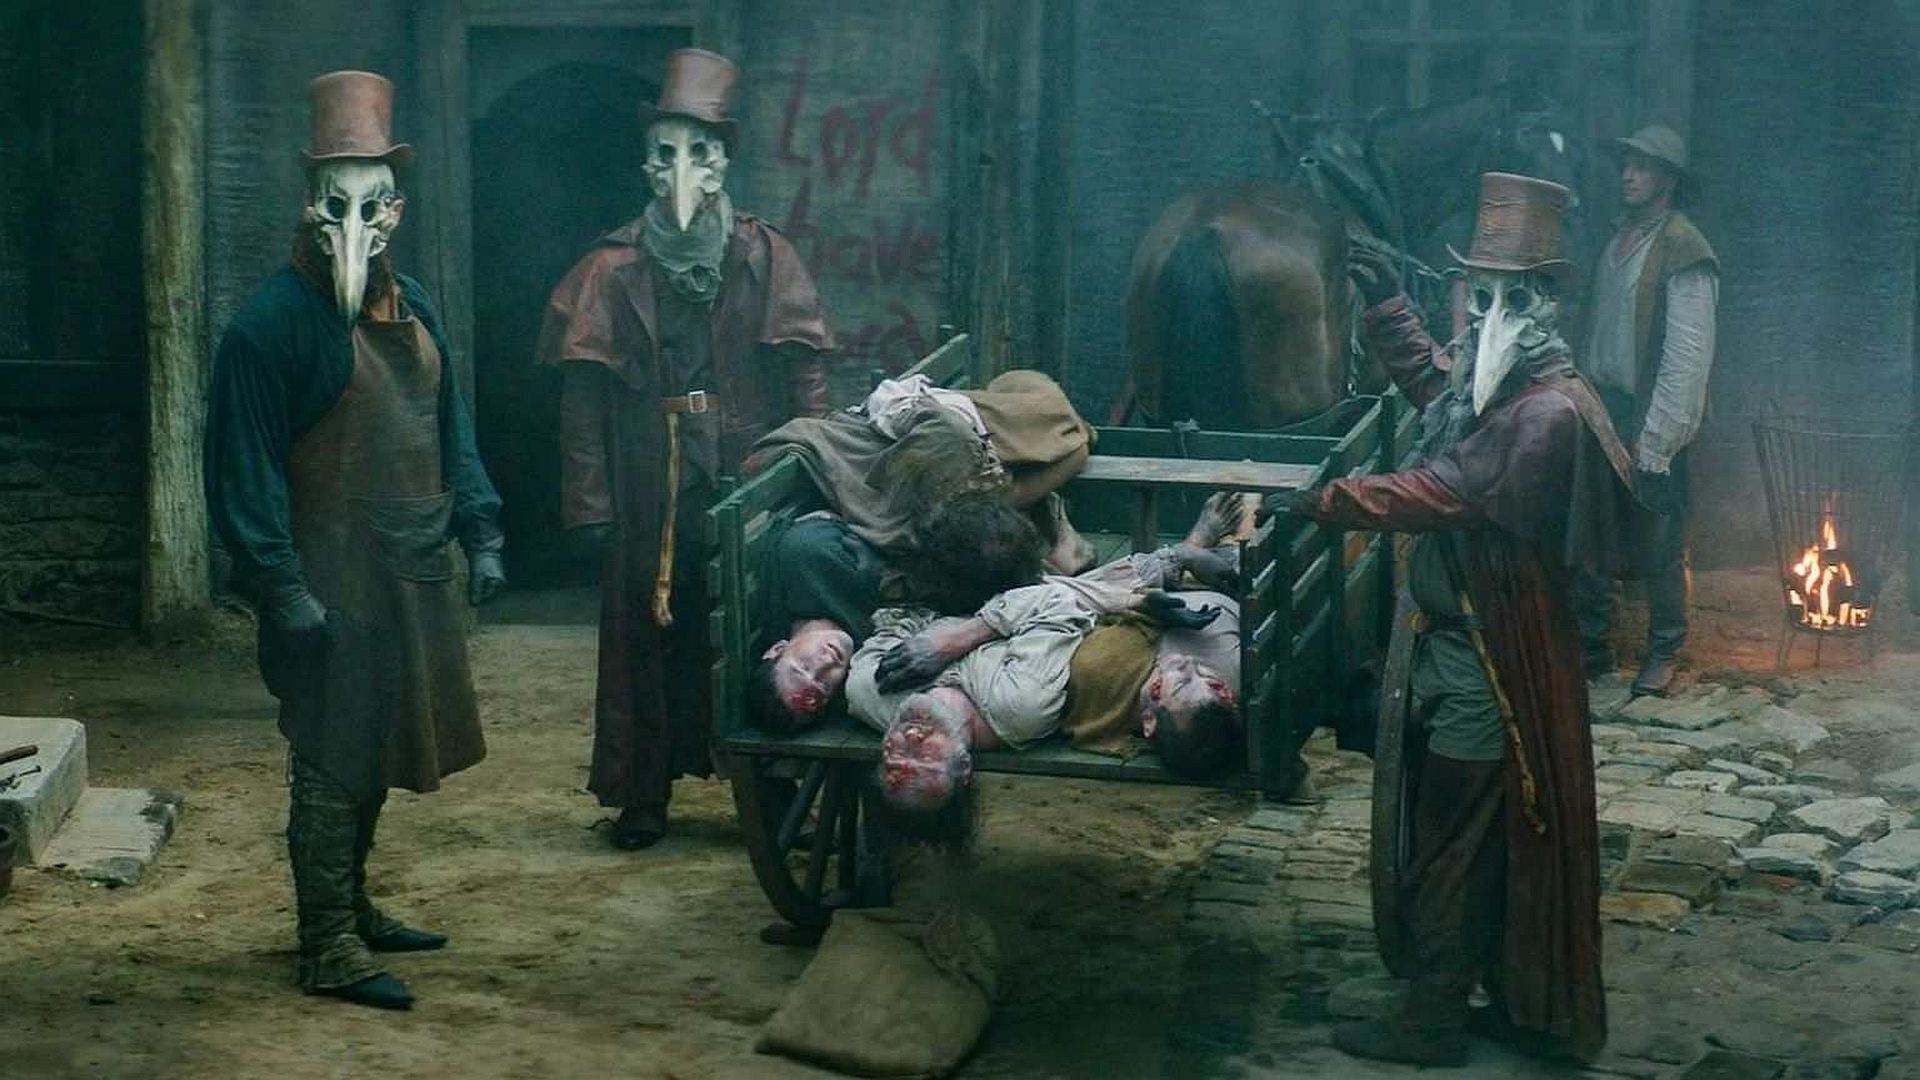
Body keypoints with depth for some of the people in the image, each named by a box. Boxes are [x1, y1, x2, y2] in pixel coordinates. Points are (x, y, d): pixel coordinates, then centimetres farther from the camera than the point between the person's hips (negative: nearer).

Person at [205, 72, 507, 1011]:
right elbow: (244, 465, -15)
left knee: (376, 757, 17)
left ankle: (350, 906, 31)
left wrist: (479, 534, 12)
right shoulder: (274, 319, -13)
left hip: (414, 577, 8)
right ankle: (329, 949, 7)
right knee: (333, 764, -1)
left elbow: (448, 425, 18)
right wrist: (279, 588, -19)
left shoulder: (411, 306, 11)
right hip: (333, 585, -7)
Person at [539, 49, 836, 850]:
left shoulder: (767, 259, 3)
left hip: (750, 480, 0)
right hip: (648, 488, 0)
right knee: (647, 635, 7)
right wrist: (591, 503, -6)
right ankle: (643, 796, 19)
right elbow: (584, 395, -1)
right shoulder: (614, 268, 2)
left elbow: (805, 380, 1)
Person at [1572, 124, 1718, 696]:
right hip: (1603, 412, 7)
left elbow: (1688, 354, -17)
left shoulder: (1682, 250, -12)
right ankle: (1591, 648, 21)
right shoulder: (1618, 241, 13)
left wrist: (1654, 440, -19)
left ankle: (1664, 653, 17)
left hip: (1649, 420, -7)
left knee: (1658, 549, 2)